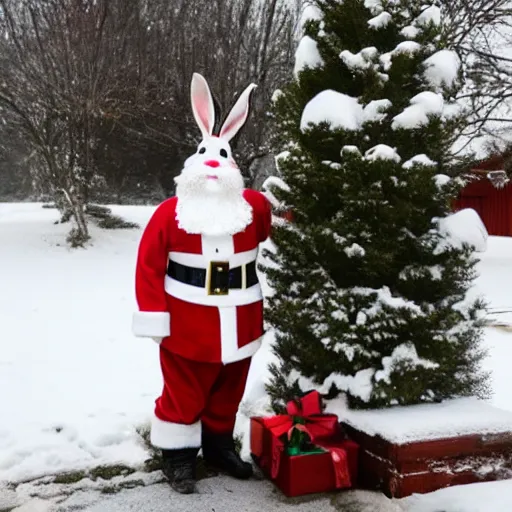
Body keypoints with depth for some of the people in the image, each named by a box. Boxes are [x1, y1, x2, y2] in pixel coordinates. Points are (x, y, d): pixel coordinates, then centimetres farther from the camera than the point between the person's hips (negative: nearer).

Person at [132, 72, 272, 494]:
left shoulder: (255, 206, 0)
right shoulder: (171, 212, -9)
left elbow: (271, 237, 23)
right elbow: (149, 265, -8)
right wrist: (153, 315, -11)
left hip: (239, 322, 4)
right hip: (187, 323, -3)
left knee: (229, 389, 19)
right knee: (184, 392, 9)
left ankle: (219, 444, 40)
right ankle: (178, 454, 27)